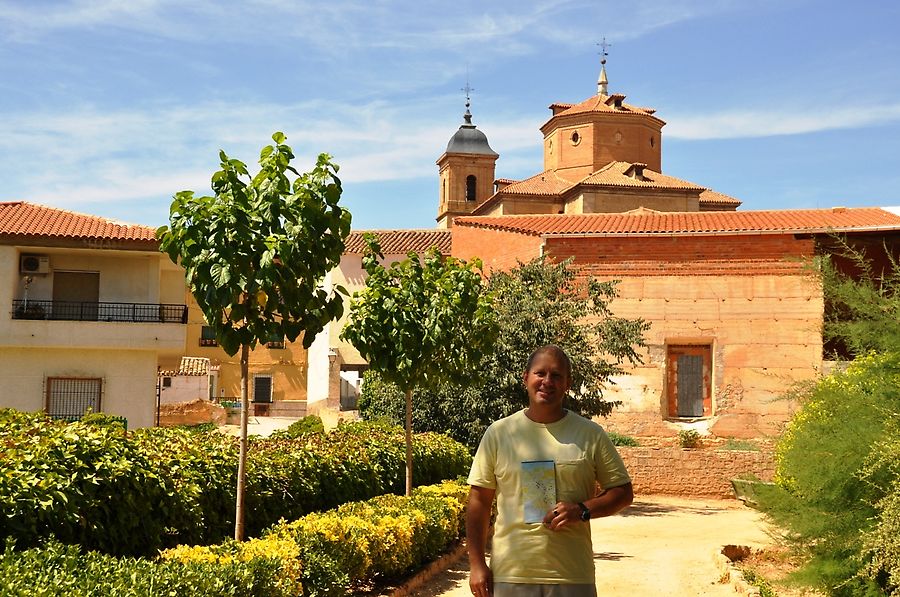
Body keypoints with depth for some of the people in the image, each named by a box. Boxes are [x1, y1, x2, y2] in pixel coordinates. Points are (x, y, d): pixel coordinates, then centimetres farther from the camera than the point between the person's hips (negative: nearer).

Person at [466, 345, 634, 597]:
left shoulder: (591, 434, 4)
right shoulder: (498, 433, 5)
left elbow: (623, 492, 6)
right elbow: (479, 501, 6)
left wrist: (583, 510, -12)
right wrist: (476, 564, 1)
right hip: (510, 575, 0)